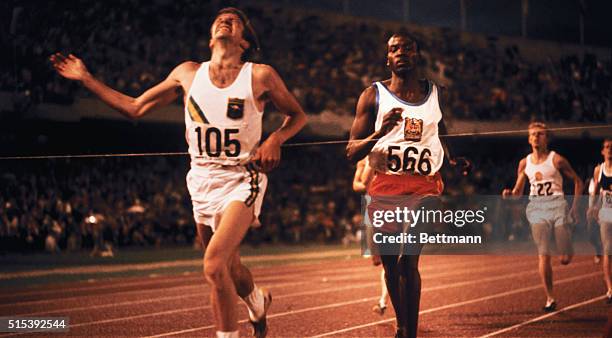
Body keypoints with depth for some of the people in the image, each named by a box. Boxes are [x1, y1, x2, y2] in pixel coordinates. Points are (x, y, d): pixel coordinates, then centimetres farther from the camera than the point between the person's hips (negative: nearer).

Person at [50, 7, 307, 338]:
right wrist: (85, 78, 7)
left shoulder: (260, 76, -5)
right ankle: (258, 303, 49)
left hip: (241, 181, -4)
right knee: (229, 267, 17)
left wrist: (275, 139, -12)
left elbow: (297, 115, 8)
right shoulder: (188, 73, 5)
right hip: (202, 181, 5)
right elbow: (136, 108, 10)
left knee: (214, 264, -24)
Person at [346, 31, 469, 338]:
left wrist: (454, 160, 10)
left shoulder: (435, 93, 10)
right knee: (390, 263, 9)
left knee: (409, 261, -18)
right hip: (385, 187, 0)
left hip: (423, 186, 0)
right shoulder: (373, 96, 1)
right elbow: (351, 153, -4)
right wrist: (380, 132, -21)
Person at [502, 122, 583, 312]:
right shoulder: (525, 163, 9)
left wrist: (575, 206, -3)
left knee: (566, 259, -3)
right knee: (543, 256, -7)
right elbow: (518, 192, 15)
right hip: (537, 209, 2)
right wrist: (508, 194, -8)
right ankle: (549, 299, 0)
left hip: (557, 206, -2)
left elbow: (577, 181, 6)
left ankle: (568, 249, 36)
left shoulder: (556, 160, -1)